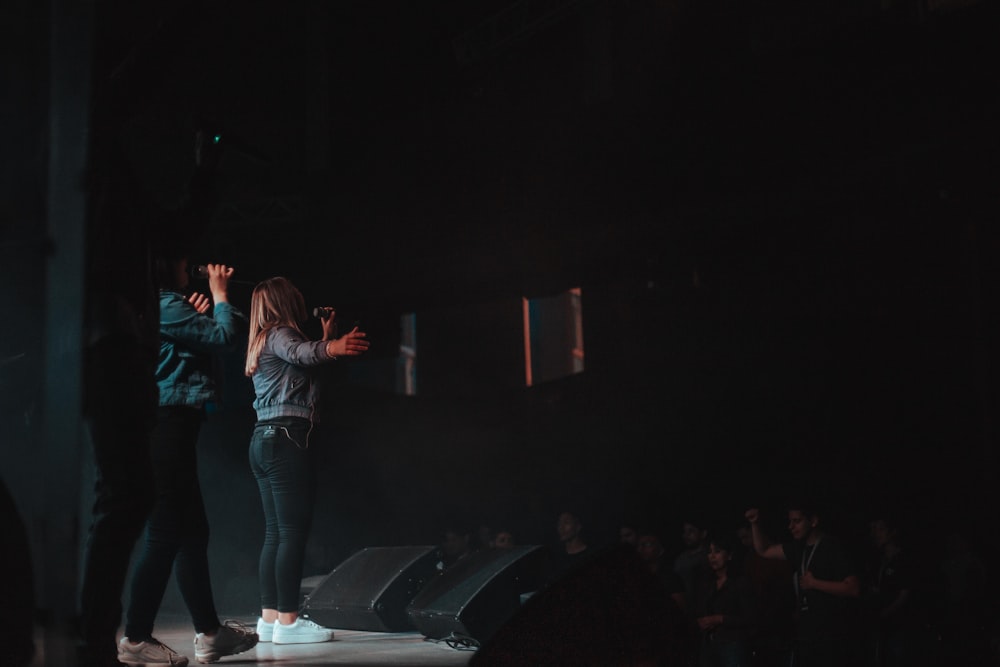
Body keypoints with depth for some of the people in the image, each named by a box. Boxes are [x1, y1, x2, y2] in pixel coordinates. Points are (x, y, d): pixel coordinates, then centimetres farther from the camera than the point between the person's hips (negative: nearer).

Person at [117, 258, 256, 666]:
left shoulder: (165, 307, 18)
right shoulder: (165, 305, -11)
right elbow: (226, 336, -13)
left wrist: (198, 317, 17)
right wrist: (219, 293, 0)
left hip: (168, 429, 11)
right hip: (168, 427, -11)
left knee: (193, 531, 12)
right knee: (165, 536, -9)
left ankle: (209, 632, 17)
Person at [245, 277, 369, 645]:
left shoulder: (262, 342, 22)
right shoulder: (279, 333, -7)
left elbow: (302, 362, 30)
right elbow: (300, 352, -30)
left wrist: (326, 337, 32)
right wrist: (332, 347, -49)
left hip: (265, 440, 10)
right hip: (287, 439, -10)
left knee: (275, 533, 9)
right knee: (293, 532, -12)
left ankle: (270, 617, 8)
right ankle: (288, 622, -14)